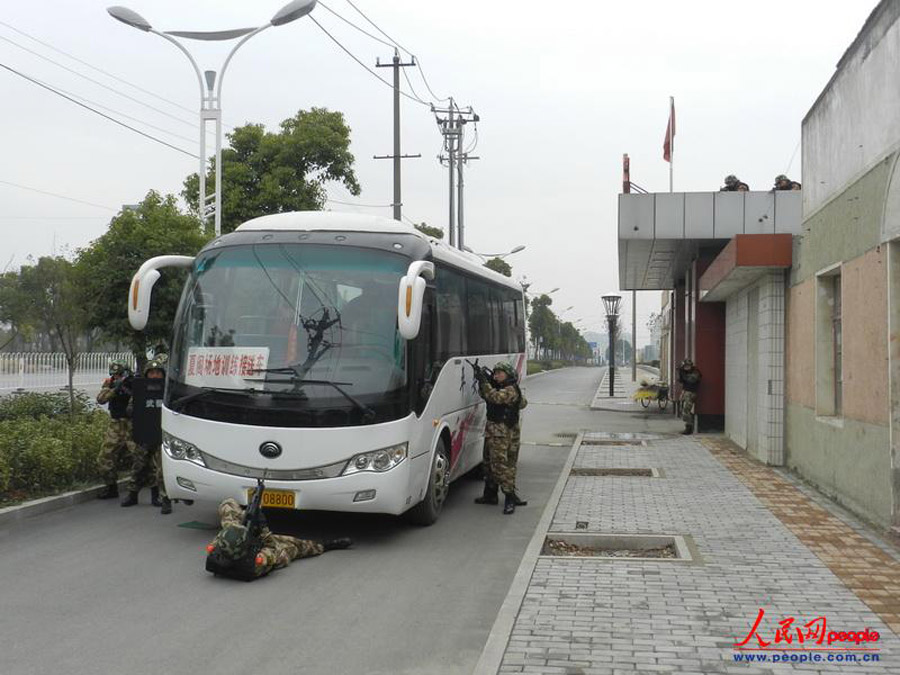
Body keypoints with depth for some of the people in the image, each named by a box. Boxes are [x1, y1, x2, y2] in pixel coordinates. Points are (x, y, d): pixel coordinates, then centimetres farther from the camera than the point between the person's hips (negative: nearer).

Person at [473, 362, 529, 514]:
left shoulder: (511, 390, -15)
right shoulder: (499, 388, 15)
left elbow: (494, 397, -28)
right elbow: (485, 395, 21)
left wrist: (484, 381, -27)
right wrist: (482, 381, 7)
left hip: (502, 432, -10)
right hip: (492, 430, 10)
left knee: (501, 464, -14)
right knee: (489, 463, 16)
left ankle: (510, 497, -14)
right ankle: (490, 494, 27)